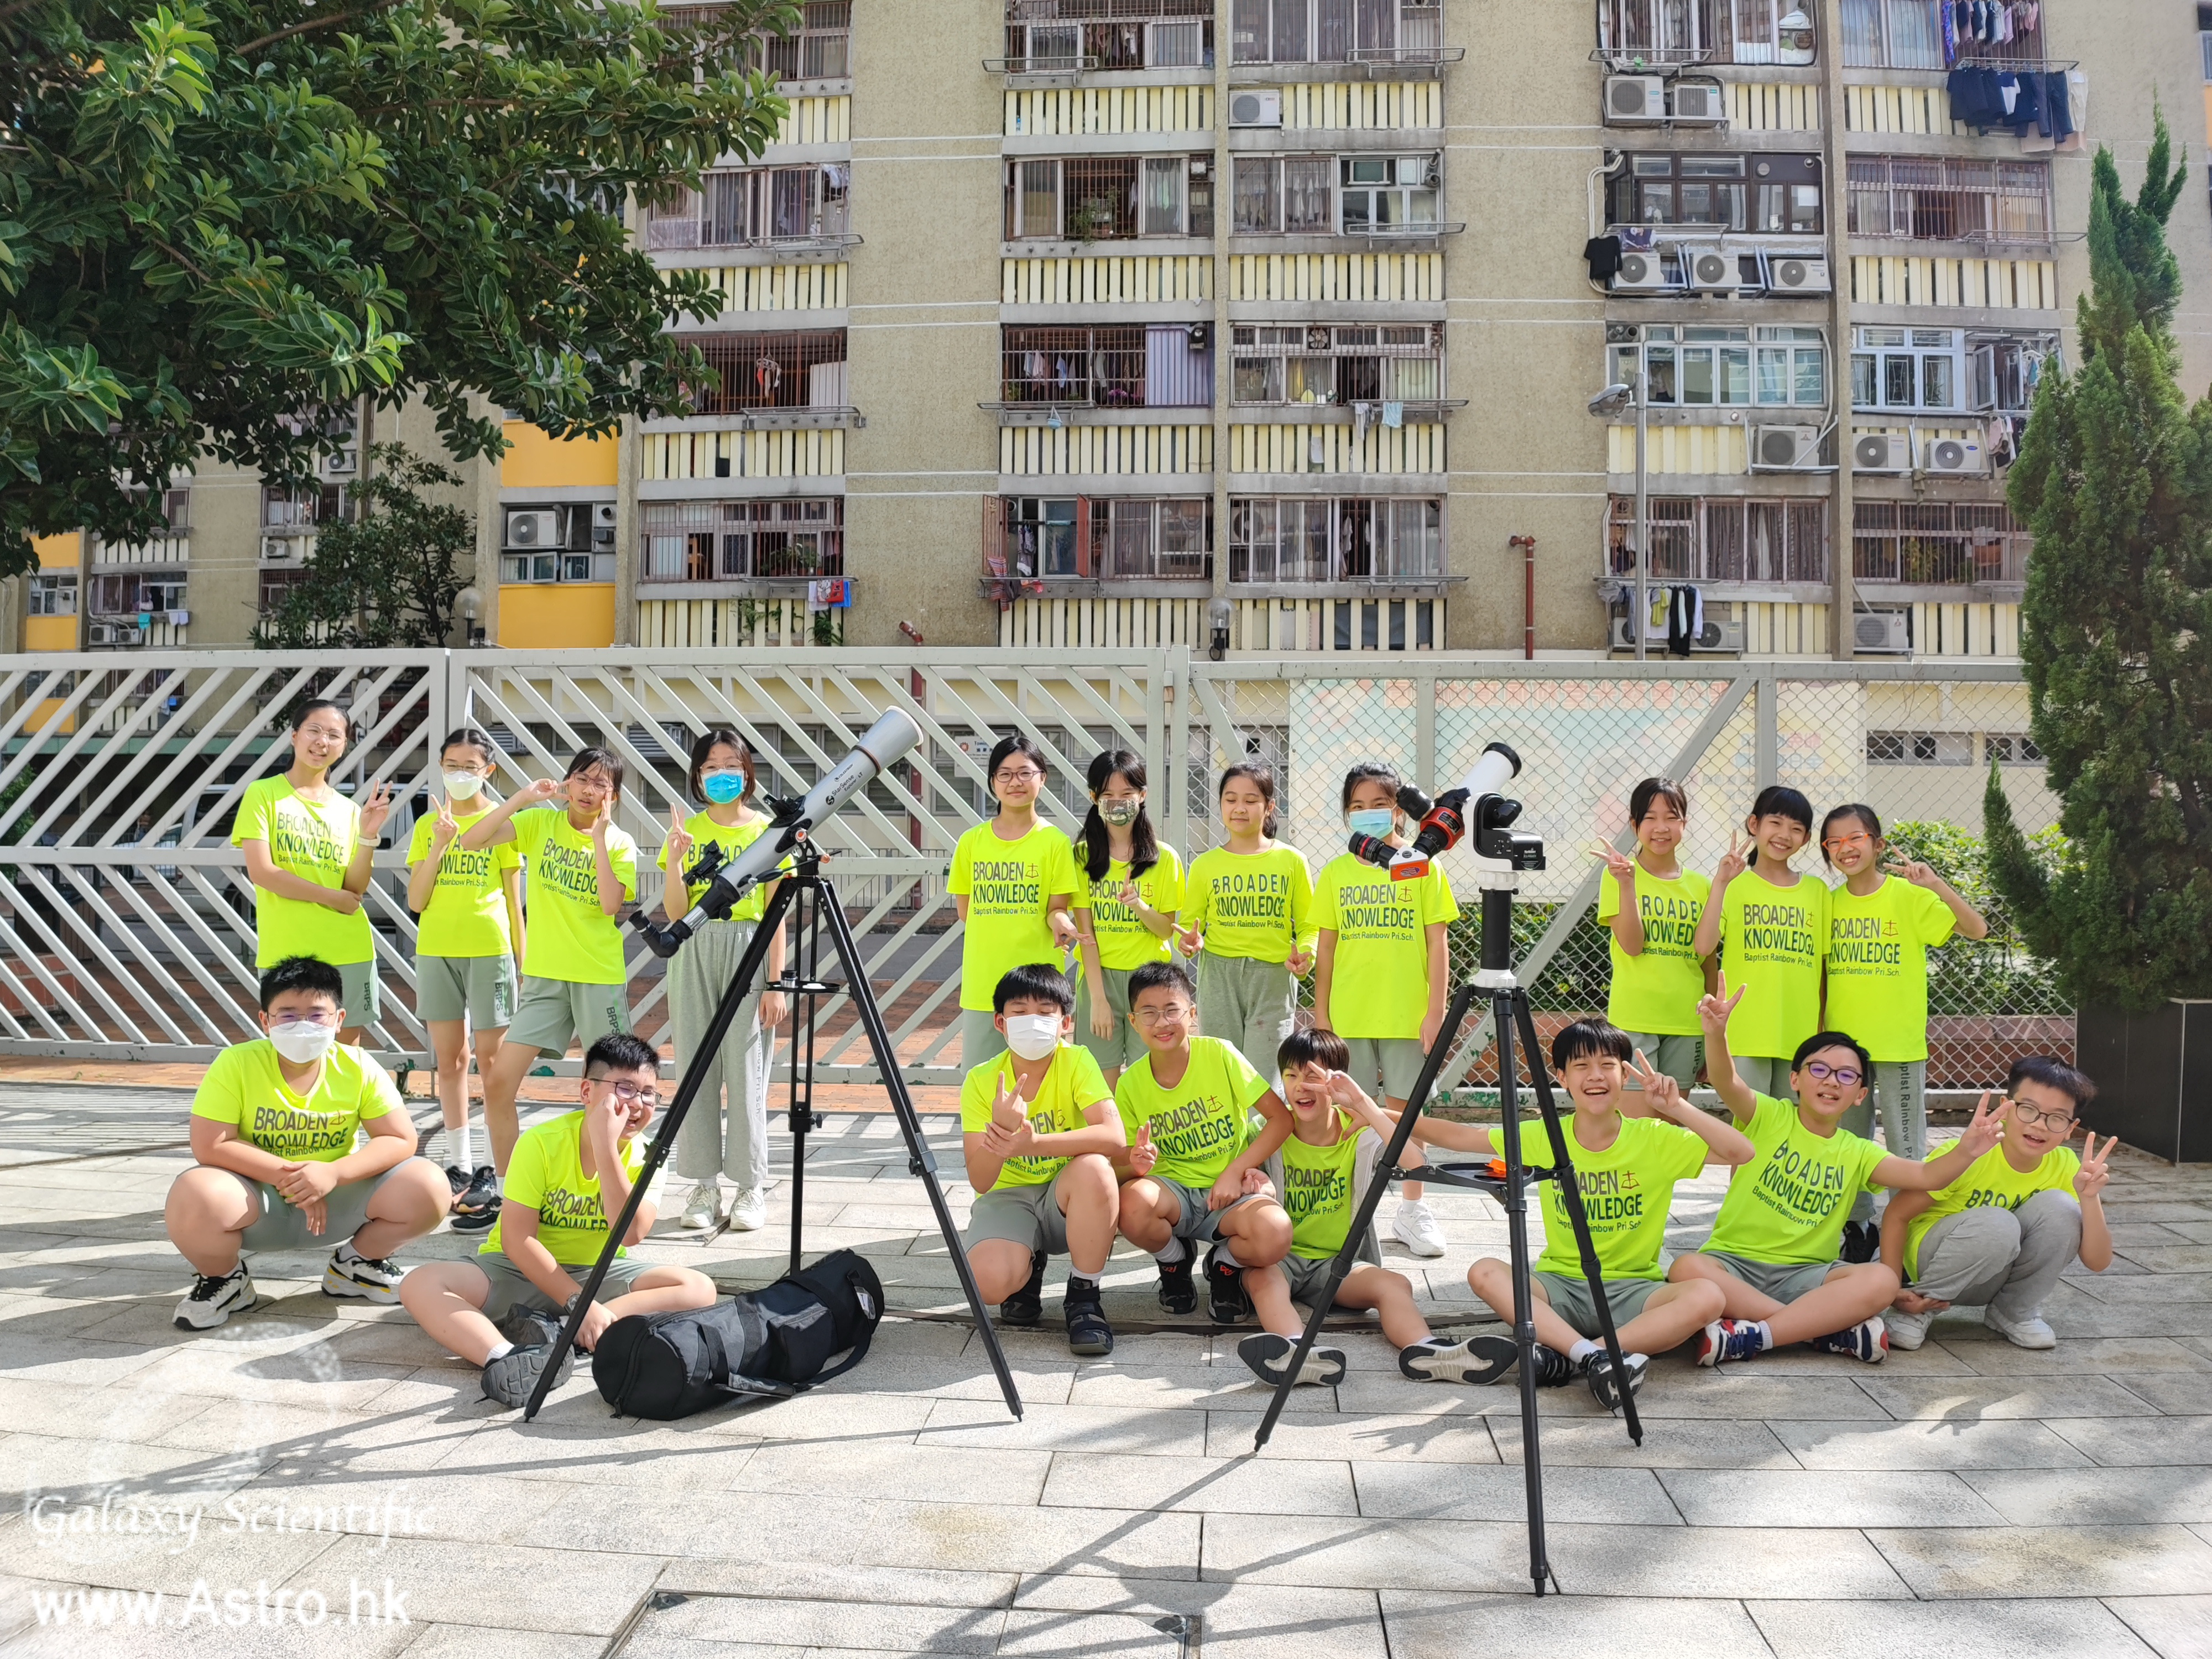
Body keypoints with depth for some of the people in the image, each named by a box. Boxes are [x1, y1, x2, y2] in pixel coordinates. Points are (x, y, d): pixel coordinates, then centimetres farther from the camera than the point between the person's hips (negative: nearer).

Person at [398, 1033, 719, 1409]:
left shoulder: (645, 1156, -9)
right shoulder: (542, 1142, -16)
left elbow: (631, 1233, -26)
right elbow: (517, 1239, -19)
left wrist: (606, 1146, -32)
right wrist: (580, 1303, -27)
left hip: (601, 1273, 2)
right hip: (522, 1270, -1)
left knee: (700, 1288, -23)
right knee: (421, 1283, -27)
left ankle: (551, 1331, -33)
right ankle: (506, 1356, -51)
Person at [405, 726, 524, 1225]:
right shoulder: (428, 825, 10)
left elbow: (513, 898, 4)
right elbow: (415, 901, 2)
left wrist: (521, 959, 1)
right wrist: (440, 845, -9)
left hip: (489, 950, -3)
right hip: (435, 950, 3)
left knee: (491, 1059, -1)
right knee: (448, 1059, 8)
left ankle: (497, 1170, 4)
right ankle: (459, 1165, 17)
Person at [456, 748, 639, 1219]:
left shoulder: (620, 843, 0)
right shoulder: (541, 822, 4)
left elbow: (611, 904, -16)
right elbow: (472, 841, -9)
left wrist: (599, 836, -14)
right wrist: (523, 797, -15)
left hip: (601, 979, -2)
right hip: (545, 975, 2)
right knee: (499, 1083, -3)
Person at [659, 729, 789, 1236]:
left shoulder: (766, 830, 3)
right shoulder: (686, 830, 9)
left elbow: (776, 915, 1)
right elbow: (675, 912, 3)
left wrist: (774, 983, -5)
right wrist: (674, 860, -12)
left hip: (748, 951, -3)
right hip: (693, 952, 3)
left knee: (746, 1071, -3)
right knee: (696, 1069, 3)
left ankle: (750, 1188, 7)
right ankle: (704, 1186, 12)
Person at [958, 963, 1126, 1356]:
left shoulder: (1076, 1061, -13)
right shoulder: (982, 1080, -9)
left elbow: (1114, 1137, -30)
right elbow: (979, 1181, -16)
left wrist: (1030, 1142, -40)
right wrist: (1001, 1129, -36)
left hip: (1065, 1200, 0)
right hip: (1006, 1197, 0)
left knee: (1094, 1168, -35)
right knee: (990, 1280, -31)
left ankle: (1083, 1296, -11)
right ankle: (1029, 1267, 10)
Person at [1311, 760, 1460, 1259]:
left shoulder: (1424, 866, 1)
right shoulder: (1336, 872, 6)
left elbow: (1437, 944, 0)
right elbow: (1325, 947, 7)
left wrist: (1435, 1011, -5)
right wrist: (1320, 1013, 3)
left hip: (1407, 1013, -1)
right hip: (1348, 1014, 1)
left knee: (1405, 1109, 7)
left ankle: (1412, 1209, 20)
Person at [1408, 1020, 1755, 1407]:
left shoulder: (1656, 1140, -3)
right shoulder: (1544, 1140, 1)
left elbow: (1741, 1152, -12)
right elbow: (1458, 1136, 5)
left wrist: (1678, 1107, -21)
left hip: (1632, 1290, 0)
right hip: (1561, 1284, 1)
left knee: (1707, 1298, -31)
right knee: (1485, 1273, -27)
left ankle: (1558, 1356, -34)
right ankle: (1593, 1355, -37)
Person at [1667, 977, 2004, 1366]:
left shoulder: (1857, 1153, 12)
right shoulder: (1769, 1118, 2)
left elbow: (1926, 1177, -1)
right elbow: (1726, 1082, -18)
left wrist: (1965, 1151, -23)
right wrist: (1716, 1033, -40)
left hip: (1804, 1275, 2)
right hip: (1734, 1262, -2)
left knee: (1882, 1281, -26)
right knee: (1687, 1269, -36)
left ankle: (1750, 1337, -28)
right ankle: (1834, 1330, -26)